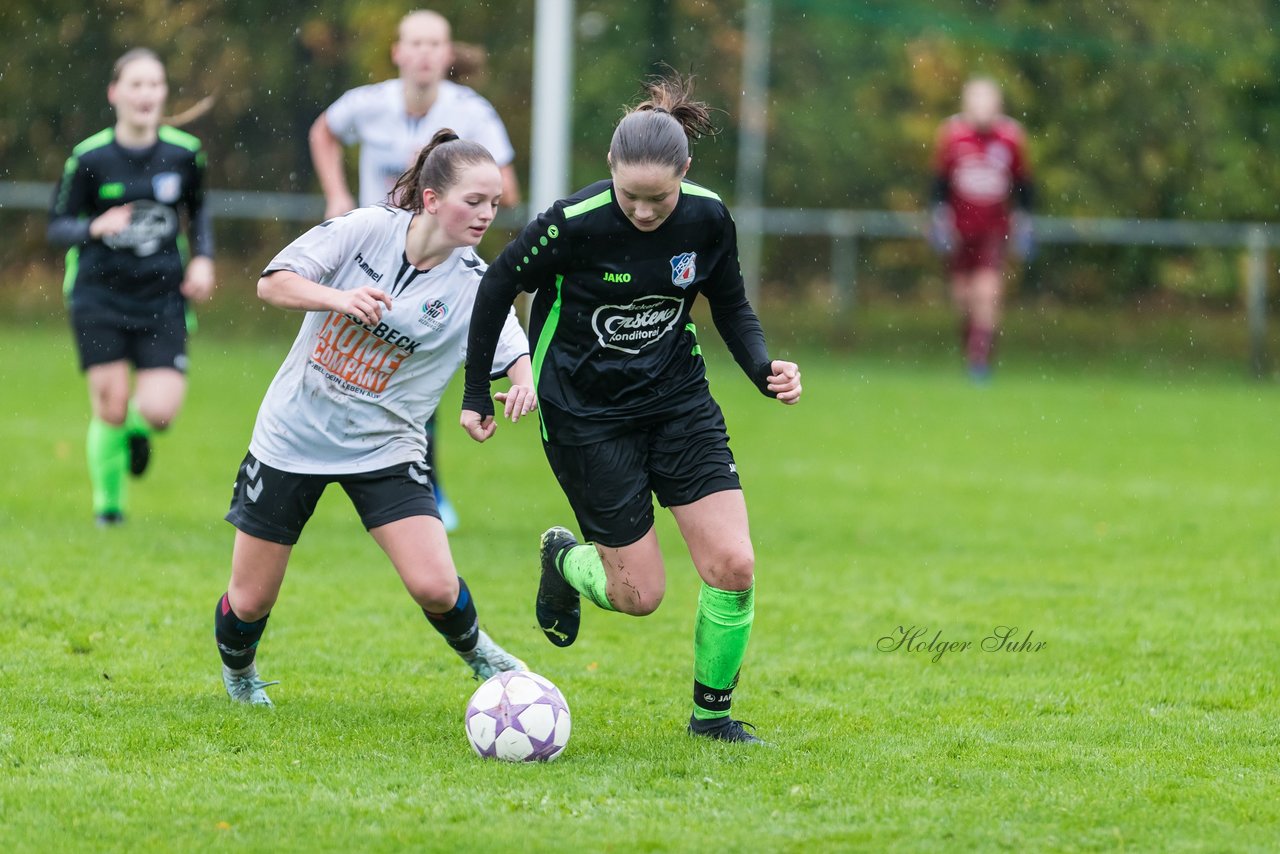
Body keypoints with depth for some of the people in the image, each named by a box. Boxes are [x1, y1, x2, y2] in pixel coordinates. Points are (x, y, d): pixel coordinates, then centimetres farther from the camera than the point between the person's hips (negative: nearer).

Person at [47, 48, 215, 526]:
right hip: (99, 294, -1)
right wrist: (95, 227, -22)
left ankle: (139, 424, 27)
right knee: (110, 408, -6)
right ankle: (108, 501, 18)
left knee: (161, 411, -12)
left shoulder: (184, 154, -1)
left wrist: (203, 258, 5)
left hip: (162, 298, 2)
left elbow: (197, 209, 19)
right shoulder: (89, 158, -8)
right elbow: (57, 226, -2)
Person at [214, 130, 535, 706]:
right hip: (292, 436, 0)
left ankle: (478, 655, 17)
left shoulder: (473, 286, -11)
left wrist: (526, 387, -44)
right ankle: (238, 672, 41)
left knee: (435, 587, -17)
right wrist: (339, 297, -33)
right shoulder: (367, 229, -11)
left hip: (383, 449, 0)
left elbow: (518, 356, -21)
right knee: (249, 601, 6)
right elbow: (272, 283, -14)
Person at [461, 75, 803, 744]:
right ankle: (564, 559, 33)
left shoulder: (708, 218, -11)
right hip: (586, 416, -3)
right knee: (639, 595, -2)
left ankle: (712, 712, 13)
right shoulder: (574, 224, -23)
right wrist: (477, 394, 0)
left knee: (734, 567, -9)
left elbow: (730, 306, 7)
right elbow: (498, 286, -6)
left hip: (678, 399, 3)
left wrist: (765, 370, -11)